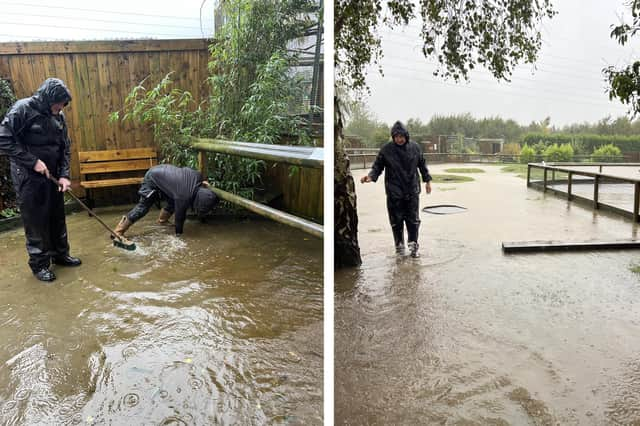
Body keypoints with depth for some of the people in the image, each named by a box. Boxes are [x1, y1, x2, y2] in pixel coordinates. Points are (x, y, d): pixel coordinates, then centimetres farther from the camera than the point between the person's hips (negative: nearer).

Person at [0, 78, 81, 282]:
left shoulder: (58, 116, 4)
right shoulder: (22, 109, -14)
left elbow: (65, 147, 8)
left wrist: (64, 175, -4)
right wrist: (33, 161, -20)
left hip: (52, 176, 6)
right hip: (28, 178, -6)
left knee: (58, 217, 13)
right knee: (35, 221, 1)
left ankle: (60, 254, 30)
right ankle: (39, 264, 13)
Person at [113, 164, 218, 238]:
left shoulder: (197, 175, -18)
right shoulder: (184, 197, -34)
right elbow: (180, 216, -20)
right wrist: (179, 233, -6)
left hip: (162, 170, 8)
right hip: (152, 179, -8)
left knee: (173, 201, 12)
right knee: (143, 206, -11)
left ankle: (162, 220, 35)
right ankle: (119, 230, -7)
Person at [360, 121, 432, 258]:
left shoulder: (415, 147, 3)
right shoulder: (386, 149, -5)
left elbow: (422, 165, 14)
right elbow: (377, 166, -2)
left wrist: (427, 180, 15)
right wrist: (371, 176, -20)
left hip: (412, 190, 2)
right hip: (394, 192, -2)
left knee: (413, 220, 5)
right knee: (396, 220, 4)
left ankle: (413, 245, 15)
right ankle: (399, 246, 17)